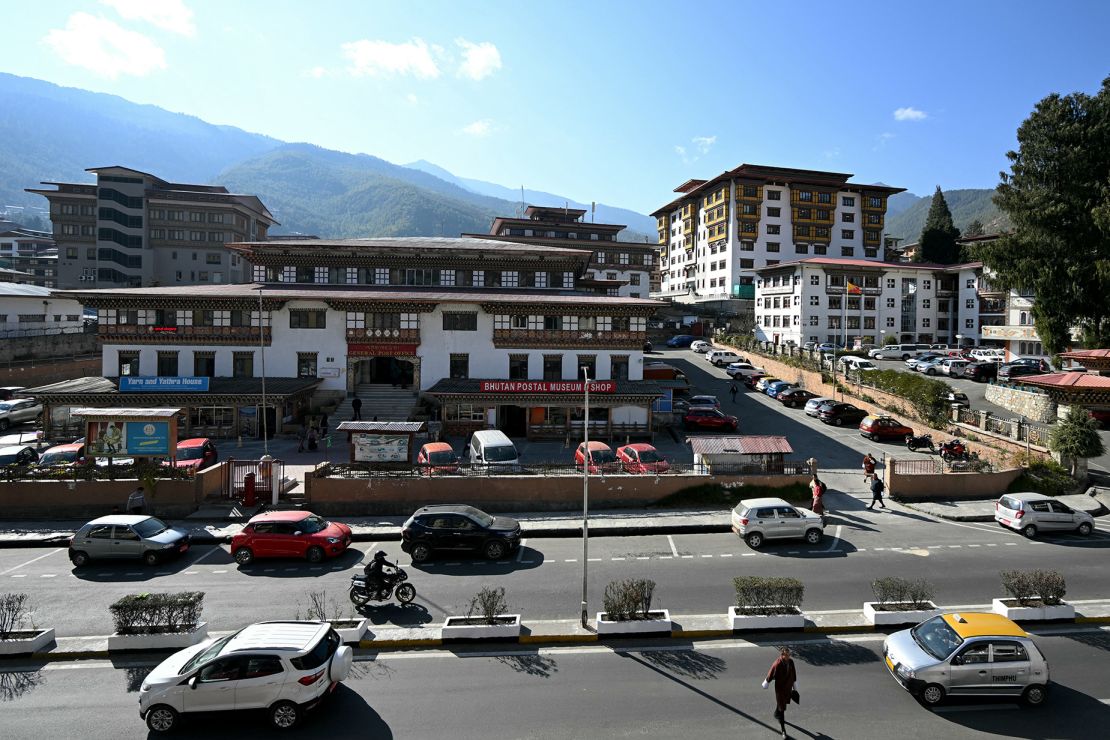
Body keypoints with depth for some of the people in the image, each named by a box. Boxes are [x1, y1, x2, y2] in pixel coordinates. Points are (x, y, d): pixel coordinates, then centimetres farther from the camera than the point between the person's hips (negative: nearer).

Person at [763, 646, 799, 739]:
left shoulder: (791, 661, -13)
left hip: (788, 687, 6)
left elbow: (794, 675, 2)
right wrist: (765, 684, -1)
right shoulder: (777, 664, -29)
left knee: (783, 703, 27)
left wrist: (795, 687, 10)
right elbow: (770, 675, -15)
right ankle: (783, 729, 10)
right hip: (780, 688, -6)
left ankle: (777, 714, 56)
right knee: (781, 708, -1)